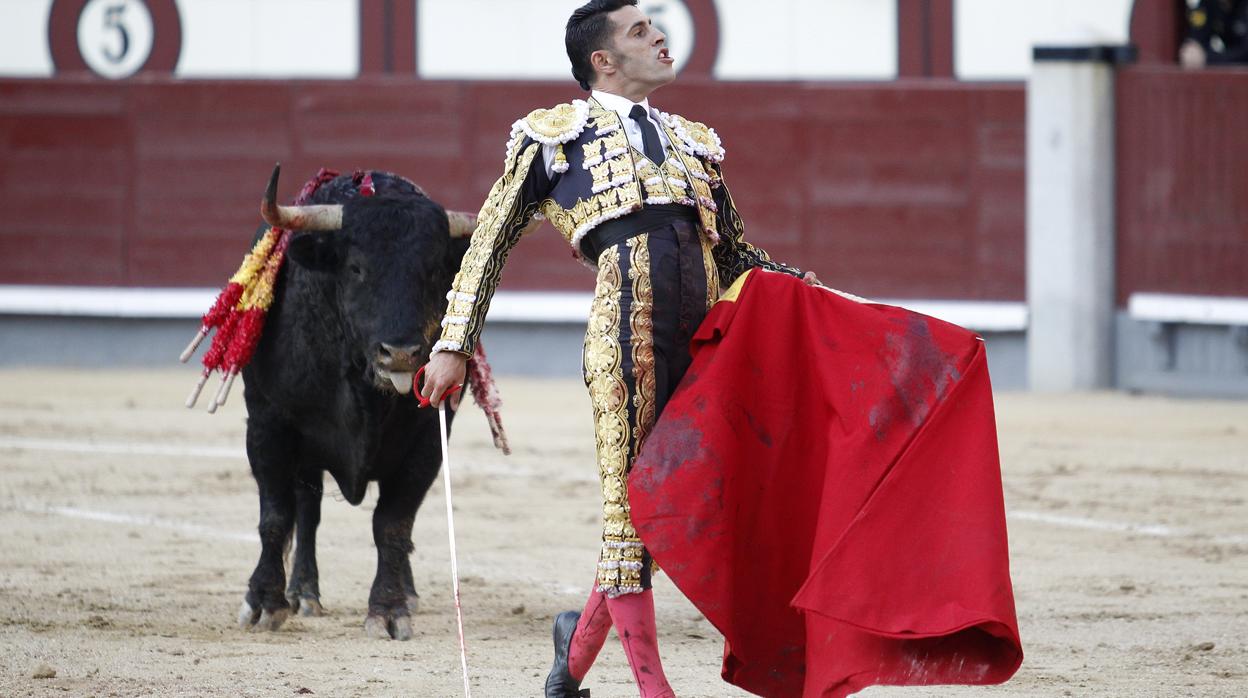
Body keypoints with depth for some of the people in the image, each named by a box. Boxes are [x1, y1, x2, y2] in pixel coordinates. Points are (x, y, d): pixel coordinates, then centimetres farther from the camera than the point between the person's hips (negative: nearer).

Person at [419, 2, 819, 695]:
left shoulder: (694, 141, 27)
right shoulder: (557, 133, 13)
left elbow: (736, 254, 28)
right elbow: (490, 243, 12)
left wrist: (795, 283, 8)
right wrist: (453, 346, 6)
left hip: (700, 336, 6)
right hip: (627, 322, -6)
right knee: (630, 499, -6)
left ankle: (582, 640, 26)